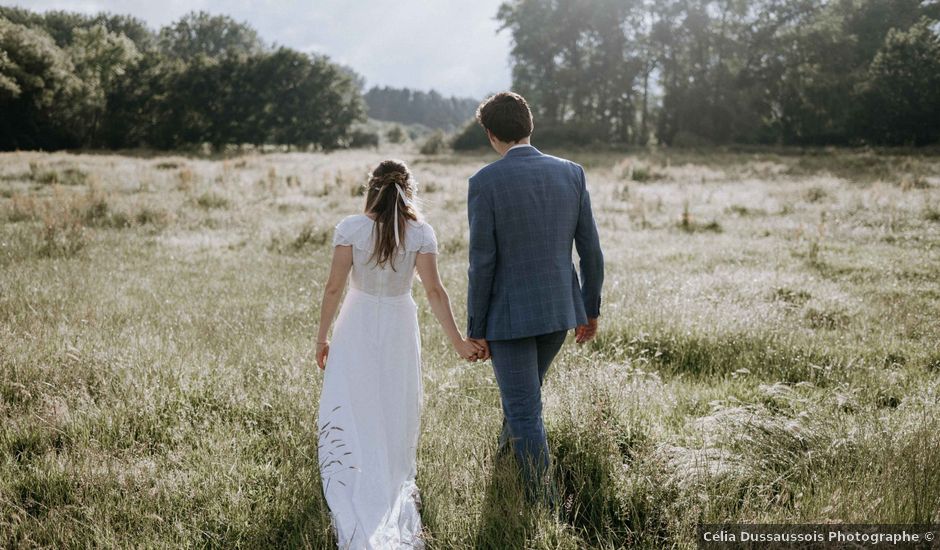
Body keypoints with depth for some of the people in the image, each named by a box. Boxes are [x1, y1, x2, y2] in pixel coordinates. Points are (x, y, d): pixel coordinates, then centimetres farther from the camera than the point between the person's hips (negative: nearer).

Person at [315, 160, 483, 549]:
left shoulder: (351, 228, -8)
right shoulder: (421, 233, -6)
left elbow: (334, 288, -9)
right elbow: (434, 291, -10)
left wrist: (322, 337, 0)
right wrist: (457, 341, -6)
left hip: (357, 329, -1)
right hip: (400, 327, 1)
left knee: (350, 414, 5)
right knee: (397, 415, 14)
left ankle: (360, 518, 0)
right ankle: (394, 492, 23)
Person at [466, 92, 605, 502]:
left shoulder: (485, 182, -14)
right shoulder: (571, 173, -1)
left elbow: (482, 263, -14)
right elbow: (590, 249, 1)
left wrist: (475, 329, -5)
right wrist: (591, 309, 13)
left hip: (509, 314, -6)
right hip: (560, 309, 6)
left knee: (525, 412, 4)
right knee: (524, 389, 29)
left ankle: (545, 503, 7)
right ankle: (507, 452, 49)